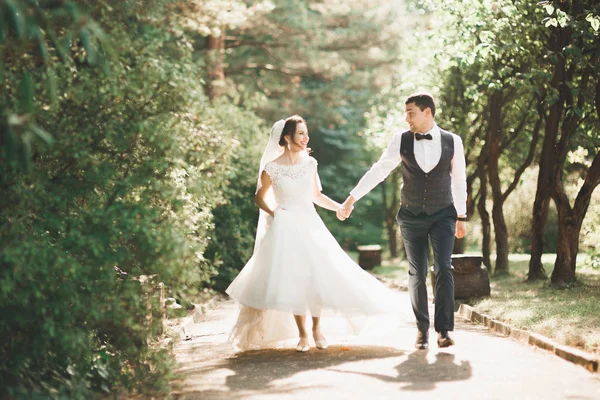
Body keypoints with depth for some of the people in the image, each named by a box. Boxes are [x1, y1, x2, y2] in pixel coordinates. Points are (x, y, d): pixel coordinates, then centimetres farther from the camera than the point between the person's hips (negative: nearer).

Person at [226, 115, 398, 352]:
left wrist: (339, 207, 2)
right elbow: (259, 198, 7)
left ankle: (317, 329, 17)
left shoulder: (309, 163, 7)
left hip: (311, 226, 4)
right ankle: (302, 335, 9)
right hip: (286, 228, -3)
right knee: (293, 280, -3)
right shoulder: (272, 168, -5)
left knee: (319, 275, -3)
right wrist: (272, 213, -9)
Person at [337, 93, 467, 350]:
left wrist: (461, 216, 11)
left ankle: (444, 330, -5)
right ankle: (422, 329, 17)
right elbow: (378, 171, -1)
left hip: (442, 216, -1)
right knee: (417, 273, 7)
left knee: (443, 269, -12)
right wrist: (351, 198, -3)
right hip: (411, 217, 1)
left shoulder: (452, 142, -5)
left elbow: (459, 181, 5)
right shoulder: (402, 140, -5)